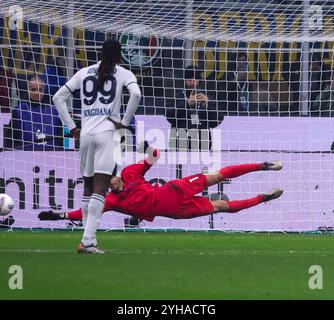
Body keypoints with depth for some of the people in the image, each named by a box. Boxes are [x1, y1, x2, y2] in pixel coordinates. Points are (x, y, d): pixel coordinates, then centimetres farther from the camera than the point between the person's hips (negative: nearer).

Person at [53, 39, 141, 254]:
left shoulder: (84, 73, 14)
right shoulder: (123, 74, 4)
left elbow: (59, 97, 12)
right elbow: (136, 94, -15)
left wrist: (71, 127, 12)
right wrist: (124, 122, -4)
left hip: (86, 134, 4)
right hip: (107, 133, -4)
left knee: (88, 187, 15)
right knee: (100, 190, -9)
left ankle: (89, 239, 16)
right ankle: (88, 240, -19)